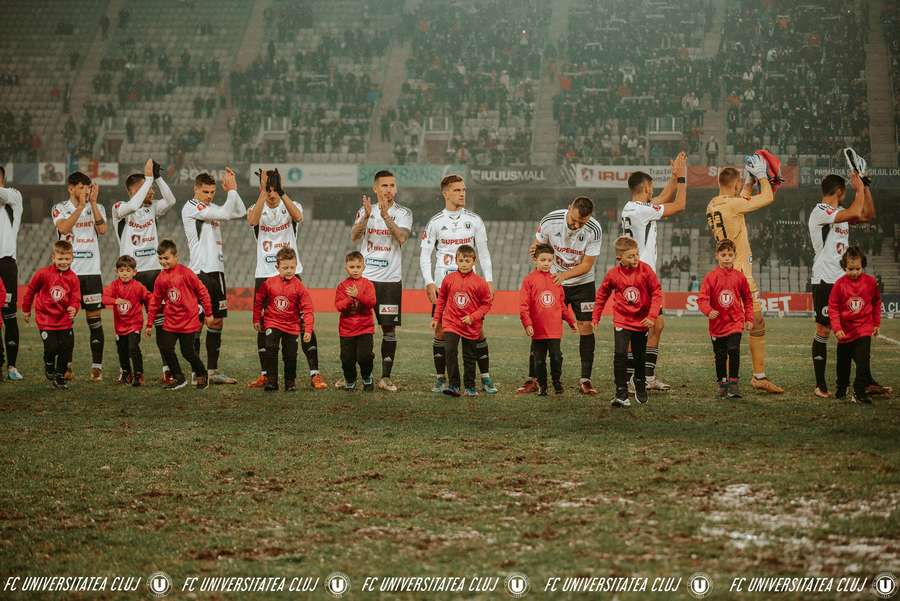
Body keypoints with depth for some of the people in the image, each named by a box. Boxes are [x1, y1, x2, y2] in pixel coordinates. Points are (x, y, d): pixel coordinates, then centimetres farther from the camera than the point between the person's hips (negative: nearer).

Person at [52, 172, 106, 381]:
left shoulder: (97, 208, 9)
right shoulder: (60, 209, 4)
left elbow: (102, 229, -9)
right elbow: (64, 228, -16)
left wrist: (93, 202, -12)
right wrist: (81, 205, -17)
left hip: (91, 271, 1)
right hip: (68, 271, -1)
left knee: (94, 319, -1)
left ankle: (97, 367, 2)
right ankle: (66, 366, 10)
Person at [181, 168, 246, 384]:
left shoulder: (212, 208, 17)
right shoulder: (191, 207, -8)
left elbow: (240, 212, 16)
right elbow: (225, 214, -16)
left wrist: (232, 189, 6)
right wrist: (231, 190, -6)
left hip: (216, 270, 9)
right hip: (200, 271, -9)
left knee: (217, 321, 10)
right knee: (198, 321, -7)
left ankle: (213, 371, 15)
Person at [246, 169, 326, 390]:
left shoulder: (291, 206, 3)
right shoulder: (257, 209, 5)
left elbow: (298, 216, -23)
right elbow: (252, 221, -21)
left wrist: (281, 191, -30)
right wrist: (263, 191, -26)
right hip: (264, 275, 2)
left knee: (303, 322, -9)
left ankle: (314, 374, -8)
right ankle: (265, 374, 15)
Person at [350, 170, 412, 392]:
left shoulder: (403, 213, 3)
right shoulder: (364, 211, 9)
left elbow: (401, 238, -15)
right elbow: (354, 236, -8)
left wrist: (386, 216, -26)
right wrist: (366, 217, -24)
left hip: (390, 279, -1)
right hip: (364, 277, 1)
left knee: (389, 328, -1)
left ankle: (386, 377, 5)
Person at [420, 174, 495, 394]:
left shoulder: (474, 220, 5)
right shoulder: (435, 222, 0)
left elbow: (483, 252, 10)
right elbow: (424, 255, 1)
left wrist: (489, 280, 2)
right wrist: (429, 283, -10)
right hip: (443, 283, -1)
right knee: (441, 330, 0)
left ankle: (486, 378, 2)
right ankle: (440, 379, 10)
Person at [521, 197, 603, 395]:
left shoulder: (594, 230, -20)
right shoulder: (550, 221, -18)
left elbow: (587, 265, -14)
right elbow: (537, 245, -2)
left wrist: (565, 275, -29)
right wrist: (535, 249, -27)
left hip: (582, 283, 0)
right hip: (552, 281, 0)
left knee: (585, 326, -7)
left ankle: (585, 380, 1)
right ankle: (532, 379, 1)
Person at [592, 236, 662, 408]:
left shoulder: (645, 270, -12)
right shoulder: (613, 274, -10)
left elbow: (657, 292, -7)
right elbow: (602, 295, 7)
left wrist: (652, 315, -15)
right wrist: (596, 317, 10)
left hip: (641, 321, 1)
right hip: (622, 321, -1)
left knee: (639, 357, 14)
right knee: (620, 355, -17)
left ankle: (641, 389, 36)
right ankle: (621, 393, -14)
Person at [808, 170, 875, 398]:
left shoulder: (840, 212, 15)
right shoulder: (820, 212, -13)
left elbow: (868, 215, 22)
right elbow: (855, 213, -25)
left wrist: (865, 187, 13)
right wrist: (859, 189, -10)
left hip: (844, 280, 8)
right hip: (825, 280, -8)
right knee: (823, 331, -4)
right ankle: (821, 386, 0)